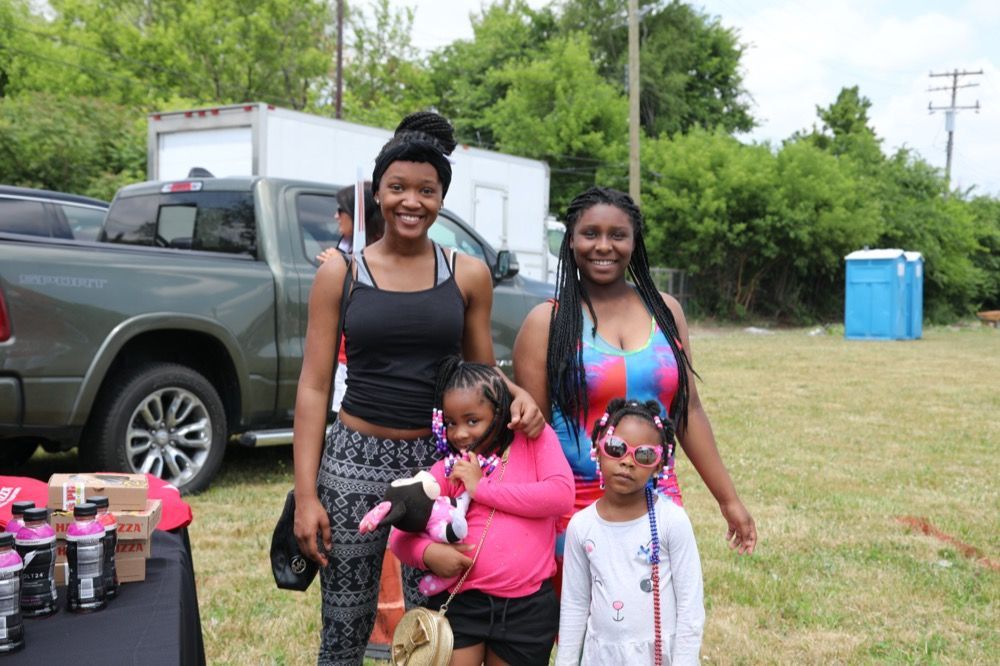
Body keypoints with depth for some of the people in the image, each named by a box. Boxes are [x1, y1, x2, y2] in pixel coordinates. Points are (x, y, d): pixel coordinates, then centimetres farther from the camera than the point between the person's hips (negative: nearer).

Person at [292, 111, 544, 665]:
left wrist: (518, 395, -10)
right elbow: (313, 387, 0)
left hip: (441, 462, 1)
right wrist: (306, 494, -6)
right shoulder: (340, 275, 0)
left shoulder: (468, 275, 4)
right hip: (356, 460, -1)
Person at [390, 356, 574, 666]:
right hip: (461, 601, 0)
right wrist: (427, 552, -19)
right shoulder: (447, 470, 4)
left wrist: (482, 487, -11)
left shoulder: (535, 439, 2)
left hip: (528, 606, 0)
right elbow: (401, 533, 4)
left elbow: (562, 496, -13)